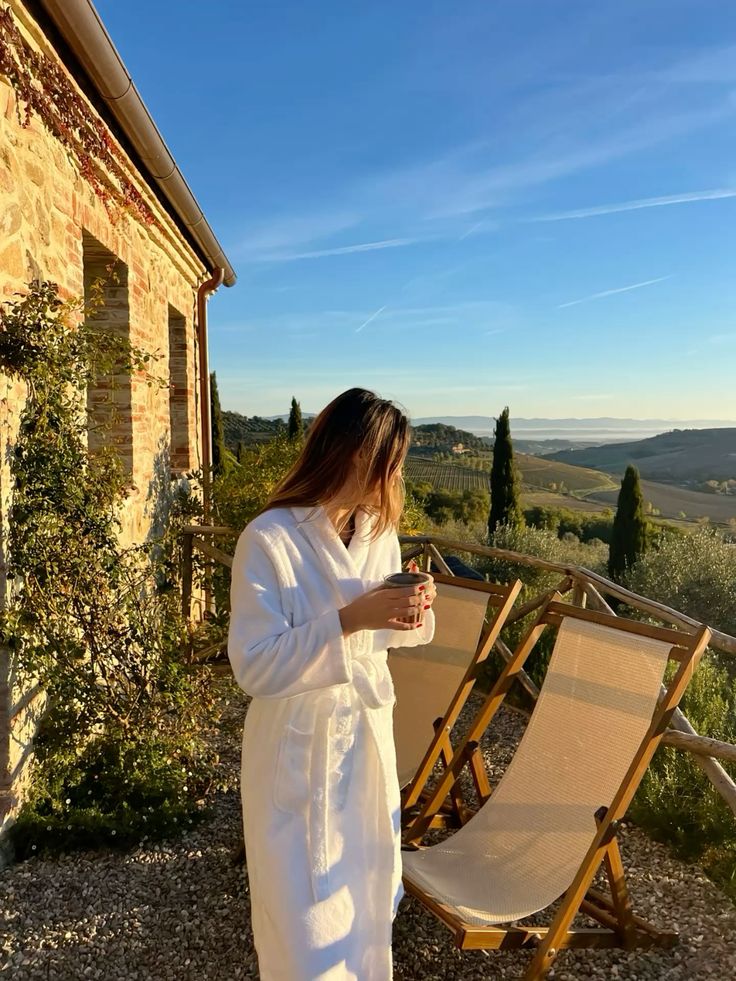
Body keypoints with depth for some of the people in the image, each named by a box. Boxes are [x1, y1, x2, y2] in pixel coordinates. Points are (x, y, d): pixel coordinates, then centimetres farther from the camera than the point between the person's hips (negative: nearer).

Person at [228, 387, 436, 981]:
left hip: (369, 733, 6)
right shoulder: (269, 538, -21)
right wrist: (349, 620, -29)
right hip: (300, 747, -6)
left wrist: (414, 609, -13)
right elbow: (254, 667, -22)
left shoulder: (379, 529, -1)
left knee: (368, 895, 22)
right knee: (308, 915, 10)